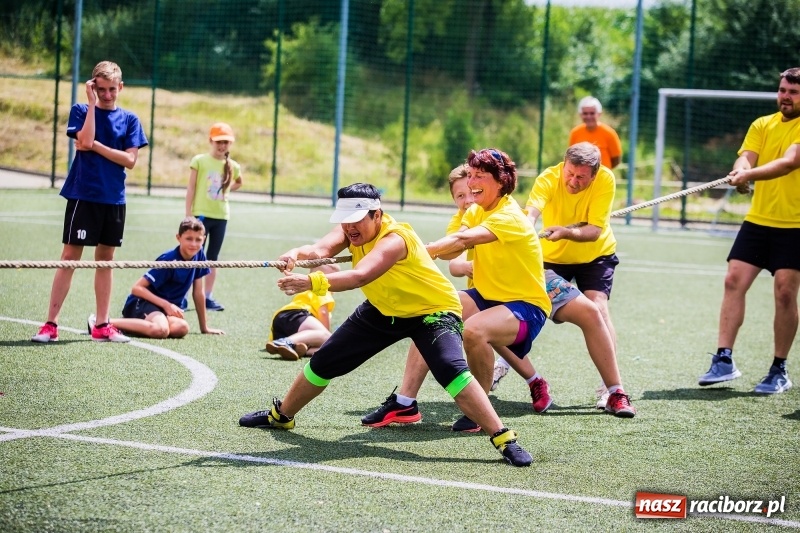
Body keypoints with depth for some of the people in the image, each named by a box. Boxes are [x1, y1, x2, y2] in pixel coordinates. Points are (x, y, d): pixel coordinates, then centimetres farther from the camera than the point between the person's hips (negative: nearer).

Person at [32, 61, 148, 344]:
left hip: (114, 199, 3)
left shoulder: (129, 119, 7)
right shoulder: (81, 111, 0)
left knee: (105, 259, 9)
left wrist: (96, 146, -10)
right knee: (70, 257, -5)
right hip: (83, 195, -3)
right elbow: (85, 141, -18)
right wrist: (92, 103, -14)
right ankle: (50, 324, -4)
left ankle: (101, 326, 14)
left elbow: (130, 159, -3)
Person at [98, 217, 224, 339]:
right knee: (161, 330, -41)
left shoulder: (199, 255, 1)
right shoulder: (168, 260, -17)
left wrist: (204, 328, 14)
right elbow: (137, 288, -18)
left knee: (182, 328, -30)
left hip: (168, 307, 7)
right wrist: (166, 304, -22)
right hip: (142, 301, -7)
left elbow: (198, 292, 11)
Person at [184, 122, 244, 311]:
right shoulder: (200, 161, -6)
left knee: (212, 258, 9)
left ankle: (208, 297, 14)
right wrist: (188, 215, -9)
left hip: (221, 217, 4)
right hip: (201, 215, -4)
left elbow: (238, 183, 27)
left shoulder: (233, 166, 4)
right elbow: (191, 189, -6)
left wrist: (226, 189, 10)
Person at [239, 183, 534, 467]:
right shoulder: (353, 228, -13)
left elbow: (360, 276, -52)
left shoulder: (395, 238, -35)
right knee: (323, 362, 10)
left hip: (432, 311, -7)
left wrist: (312, 282, -67)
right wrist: (297, 254, -55)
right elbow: (320, 249, -31)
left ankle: (504, 439, -26)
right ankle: (281, 415, 35)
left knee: (451, 370, -32)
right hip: (384, 310, 7)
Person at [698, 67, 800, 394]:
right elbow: (746, 158, -2)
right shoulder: (762, 125, 10)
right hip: (757, 220, 5)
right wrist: (740, 171, -27)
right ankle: (724, 360, -2)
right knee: (734, 281, -5)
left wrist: (751, 174, -36)